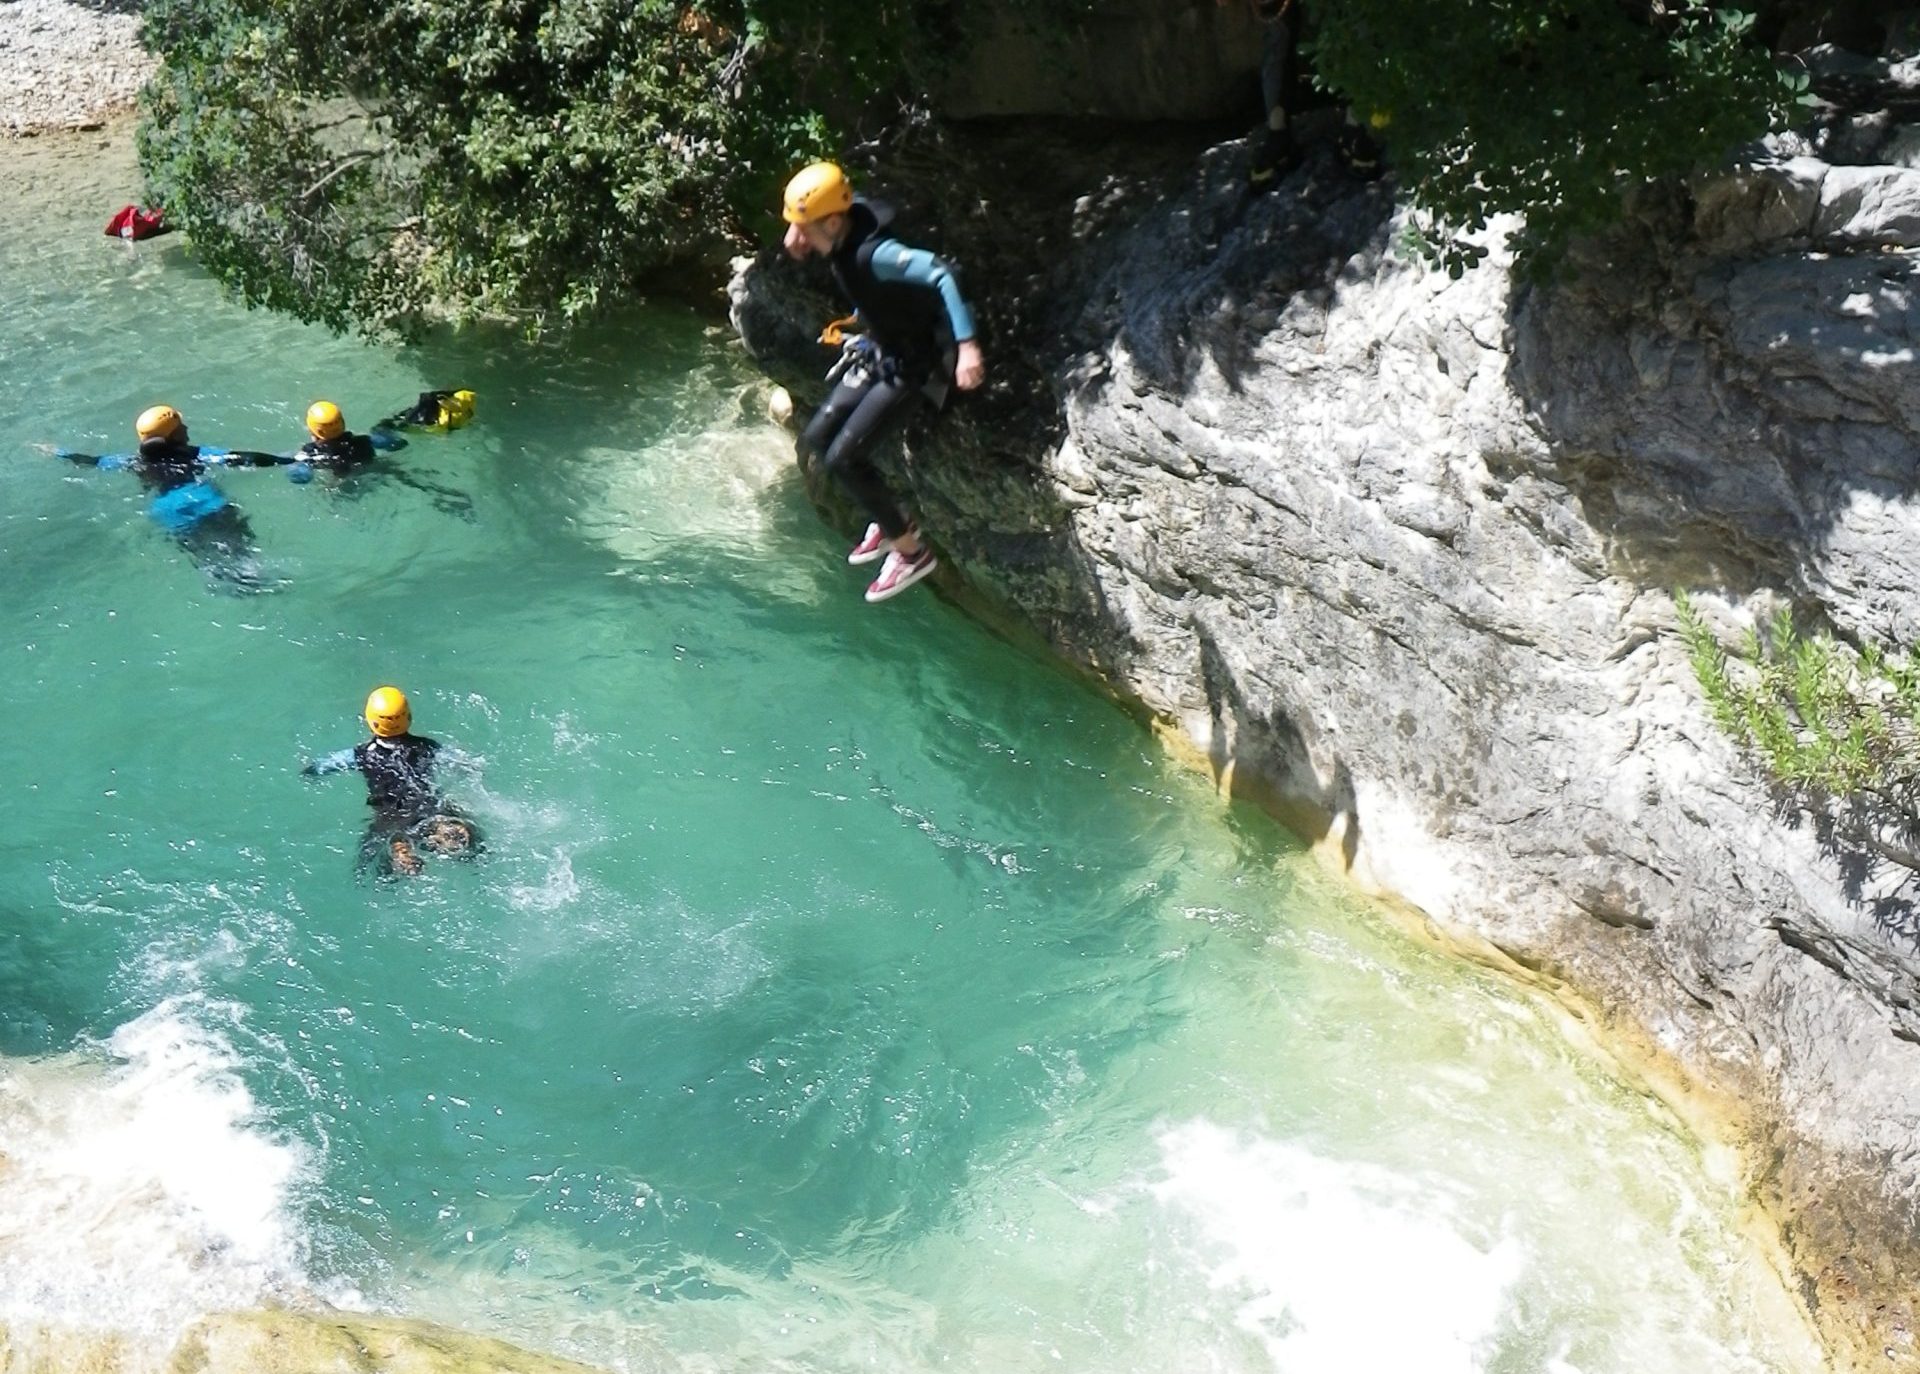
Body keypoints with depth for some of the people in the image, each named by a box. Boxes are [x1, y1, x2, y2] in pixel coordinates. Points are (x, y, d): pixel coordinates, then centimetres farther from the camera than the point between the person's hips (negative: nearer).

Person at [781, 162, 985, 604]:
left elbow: (940, 275, -40)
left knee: (842, 456, -12)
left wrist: (967, 344, -46)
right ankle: (891, 520, 28)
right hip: (877, 351, 9)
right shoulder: (841, 242, -7)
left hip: (910, 363, -9)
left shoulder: (872, 254, -32)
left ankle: (911, 551, 3)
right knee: (817, 438, 11)